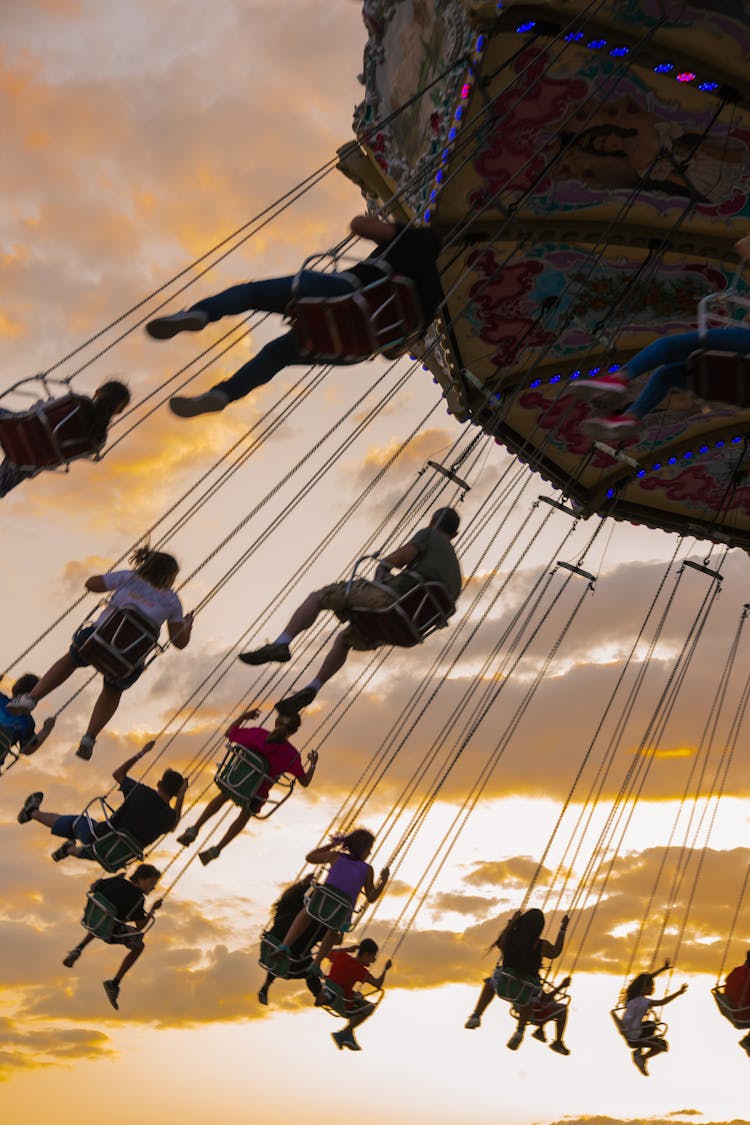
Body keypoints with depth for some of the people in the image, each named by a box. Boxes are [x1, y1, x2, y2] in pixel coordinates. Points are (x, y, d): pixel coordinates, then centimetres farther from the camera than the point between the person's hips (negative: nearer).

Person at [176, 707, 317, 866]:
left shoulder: (258, 734, -21)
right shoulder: (292, 755, -24)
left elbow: (229, 734, -6)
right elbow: (305, 782, -14)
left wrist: (244, 716, 5)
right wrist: (313, 764, 0)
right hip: (257, 794, -1)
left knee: (222, 797, 36)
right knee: (245, 816, 33)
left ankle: (194, 829, 26)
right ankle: (216, 849, 39)